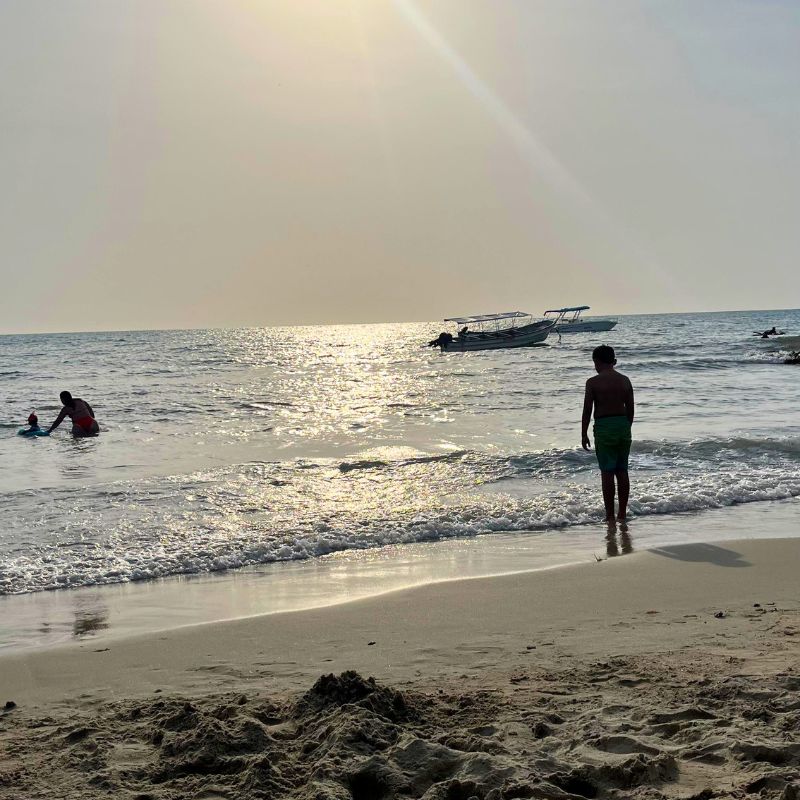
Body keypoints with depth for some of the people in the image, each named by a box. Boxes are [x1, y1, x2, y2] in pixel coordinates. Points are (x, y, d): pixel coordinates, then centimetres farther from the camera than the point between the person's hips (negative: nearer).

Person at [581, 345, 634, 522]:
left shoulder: (593, 382, -8)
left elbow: (587, 410, -8)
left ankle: (610, 515, -1)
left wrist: (584, 434, 0)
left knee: (607, 472, -1)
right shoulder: (625, 380, 5)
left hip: (604, 427, -5)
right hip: (623, 424, 5)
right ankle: (622, 512, 17)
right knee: (622, 471, 12)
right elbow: (630, 408, 8)